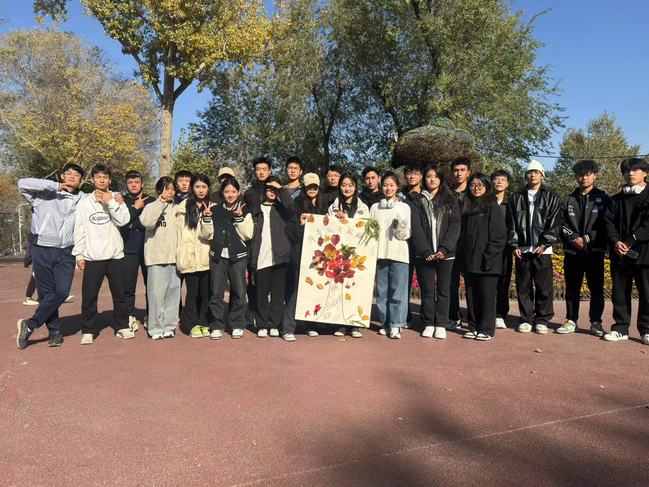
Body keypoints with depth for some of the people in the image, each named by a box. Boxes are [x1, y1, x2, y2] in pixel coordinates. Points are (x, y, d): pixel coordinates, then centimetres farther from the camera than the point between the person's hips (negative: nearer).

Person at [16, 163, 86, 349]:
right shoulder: (46, 193, 1)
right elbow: (22, 184, -12)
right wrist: (55, 186, -15)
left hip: (66, 253, 2)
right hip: (43, 250, -1)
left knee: (62, 292, -10)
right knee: (46, 293, 4)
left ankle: (30, 325, 5)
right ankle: (55, 331, 16)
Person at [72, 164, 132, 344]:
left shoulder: (116, 199, 6)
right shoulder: (84, 203, 6)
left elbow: (123, 220, -10)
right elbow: (79, 230, 4)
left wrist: (110, 202, -14)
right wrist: (79, 254, 0)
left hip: (115, 255, 0)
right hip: (92, 257, 0)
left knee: (120, 295, 8)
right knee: (89, 297, 2)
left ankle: (122, 326, 20)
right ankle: (88, 331, 14)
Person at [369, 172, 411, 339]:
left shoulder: (404, 207, 8)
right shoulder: (375, 207, 14)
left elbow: (406, 234, 2)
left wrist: (400, 227, -17)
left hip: (399, 253, -2)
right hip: (380, 253, 2)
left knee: (398, 290, -5)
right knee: (382, 290, 5)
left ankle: (396, 325, -2)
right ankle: (385, 323, 15)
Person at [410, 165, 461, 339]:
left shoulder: (451, 201, 8)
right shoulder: (418, 201, 8)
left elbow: (455, 226, -1)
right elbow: (416, 228, -1)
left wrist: (444, 249, -13)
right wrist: (426, 251, -12)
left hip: (445, 253, 0)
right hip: (424, 254, 0)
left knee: (443, 290, 4)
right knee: (427, 290, 4)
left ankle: (441, 325, 12)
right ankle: (428, 324, 13)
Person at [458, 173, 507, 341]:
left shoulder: (492, 206, -3)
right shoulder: (466, 206, 14)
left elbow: (499, 235, -9)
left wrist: (489, 256, -15)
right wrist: (461, 256, 7)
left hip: (486, 260, -5)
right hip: (469, 260, 5)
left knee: (487, 296, 0)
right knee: (471, 295, 9)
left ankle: (487, 329, 9)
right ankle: (474, 327, 19)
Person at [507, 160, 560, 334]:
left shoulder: (550, 197, 7)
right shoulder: (517, 198, 12)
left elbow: (554, 223, -1)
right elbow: (511, 223, 8)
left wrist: (544, 244, -10)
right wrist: (515, 245, -2)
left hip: (542, 249, -2)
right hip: (522, 249, 2)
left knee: (544, 286, 0)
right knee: (523, 286, 5)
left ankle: (542, 320, 11)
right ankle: (526, 319, 14)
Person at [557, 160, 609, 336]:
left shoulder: (603, 199, 4)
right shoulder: (569, 200, 11)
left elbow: (606, 226, -3)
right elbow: (562, 224, 5)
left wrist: (587, 239, -12)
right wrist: (574, 239, -10)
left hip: (595, 251, -2)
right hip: (572, 252, 2)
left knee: (596, 289, 2)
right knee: (572, 288, 7)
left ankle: (596, 322, 12)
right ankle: (571, 321, 16)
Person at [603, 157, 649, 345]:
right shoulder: (616, 199, 16)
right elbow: (609, 222, 5)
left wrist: (630, 242, -17)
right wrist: (615, 241, -12)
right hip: (619, 255, 3)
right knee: (619, 293, 6)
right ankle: (620, 329, 14)